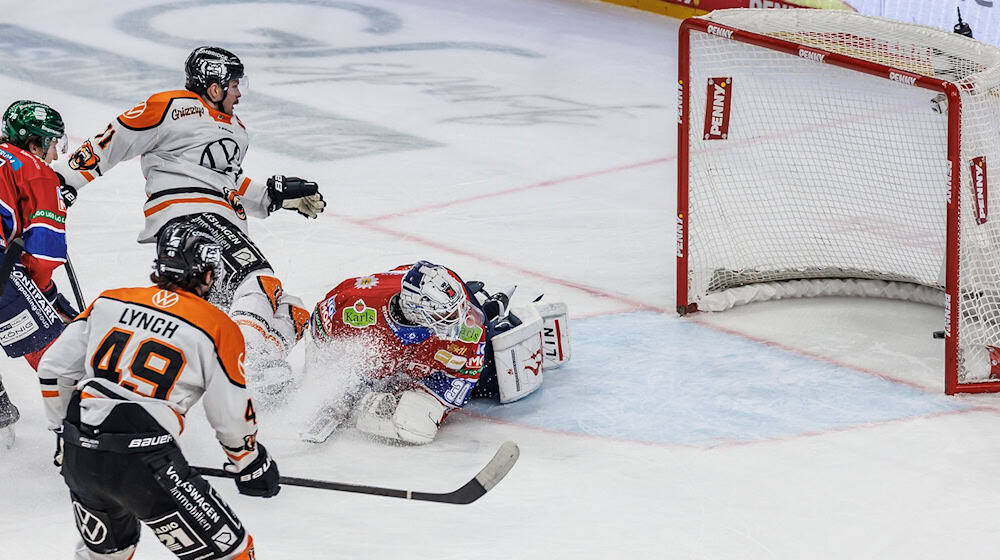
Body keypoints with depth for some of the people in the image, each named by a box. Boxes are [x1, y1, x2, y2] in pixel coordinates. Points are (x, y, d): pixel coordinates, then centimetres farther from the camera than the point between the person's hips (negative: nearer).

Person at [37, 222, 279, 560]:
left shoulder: (109, 302, 12)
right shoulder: (219, 329, 0)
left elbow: (54, 369, 15)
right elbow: (232, 419, 5)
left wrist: (65, 431, 30)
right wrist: (250, 466, 24)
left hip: (77, 456, 6)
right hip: (145, 464, -6)